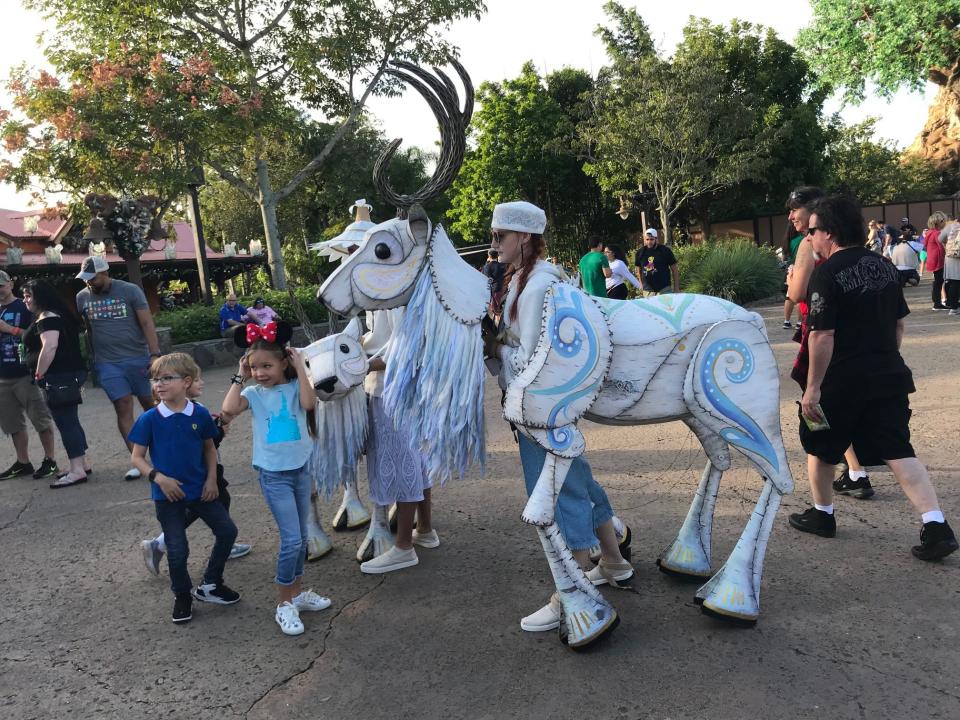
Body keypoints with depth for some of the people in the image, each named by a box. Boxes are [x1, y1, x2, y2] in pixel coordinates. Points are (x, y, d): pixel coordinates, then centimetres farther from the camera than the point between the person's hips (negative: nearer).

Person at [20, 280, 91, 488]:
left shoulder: (47, 318, -12)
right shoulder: (53, 316, 20)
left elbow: (50, 347, -25)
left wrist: (39, 374, -18)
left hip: (60, 377, -11)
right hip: (67, 374, 11)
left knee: (66, 422, -8)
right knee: (69, 421, 15)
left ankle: (77, 470, -7)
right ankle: (82, 464, 21)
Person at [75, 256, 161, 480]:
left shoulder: (130, 291, -3)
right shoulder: (82, 297, 6)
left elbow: (147, 323, -6)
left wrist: (155, 354, -14)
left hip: (138, 358, -2)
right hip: (107, 363, 2)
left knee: (151, 405, 6)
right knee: (123, 408, -3)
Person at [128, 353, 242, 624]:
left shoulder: (200, 414, -6)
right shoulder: (149, 419, -11)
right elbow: (137, 457, -5)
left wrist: (211, 479, -3)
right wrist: (159, 478, -19)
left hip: (200, 489, 3)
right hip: (167, 494, -3)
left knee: (227, 531, 5)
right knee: (177, 549, 2)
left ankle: (210, 584, 25)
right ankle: (182, 596, 27)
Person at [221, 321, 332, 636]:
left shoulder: (296, 386, -3)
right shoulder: (254, 393, -4)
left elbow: (309, 403, -25)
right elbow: (229, 409, -23)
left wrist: (301, 368, -20)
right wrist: (240, 377, -14)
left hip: (301, 469, 3)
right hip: (273, 475, -2)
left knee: (300, 538, 15)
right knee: (292, 540, -7)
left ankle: (296, 593, 33)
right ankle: (283, 604, 9)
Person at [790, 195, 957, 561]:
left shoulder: (827, 273, -16)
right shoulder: (884, 266, 8)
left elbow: (823, 336, -21)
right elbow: (899, 324, 15)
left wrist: (812, 389, -16)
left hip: (842, 382, -6)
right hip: (889, 377, 6)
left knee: (819, 446, 16)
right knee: (898, 452, 8)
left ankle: (822, 514, 29)